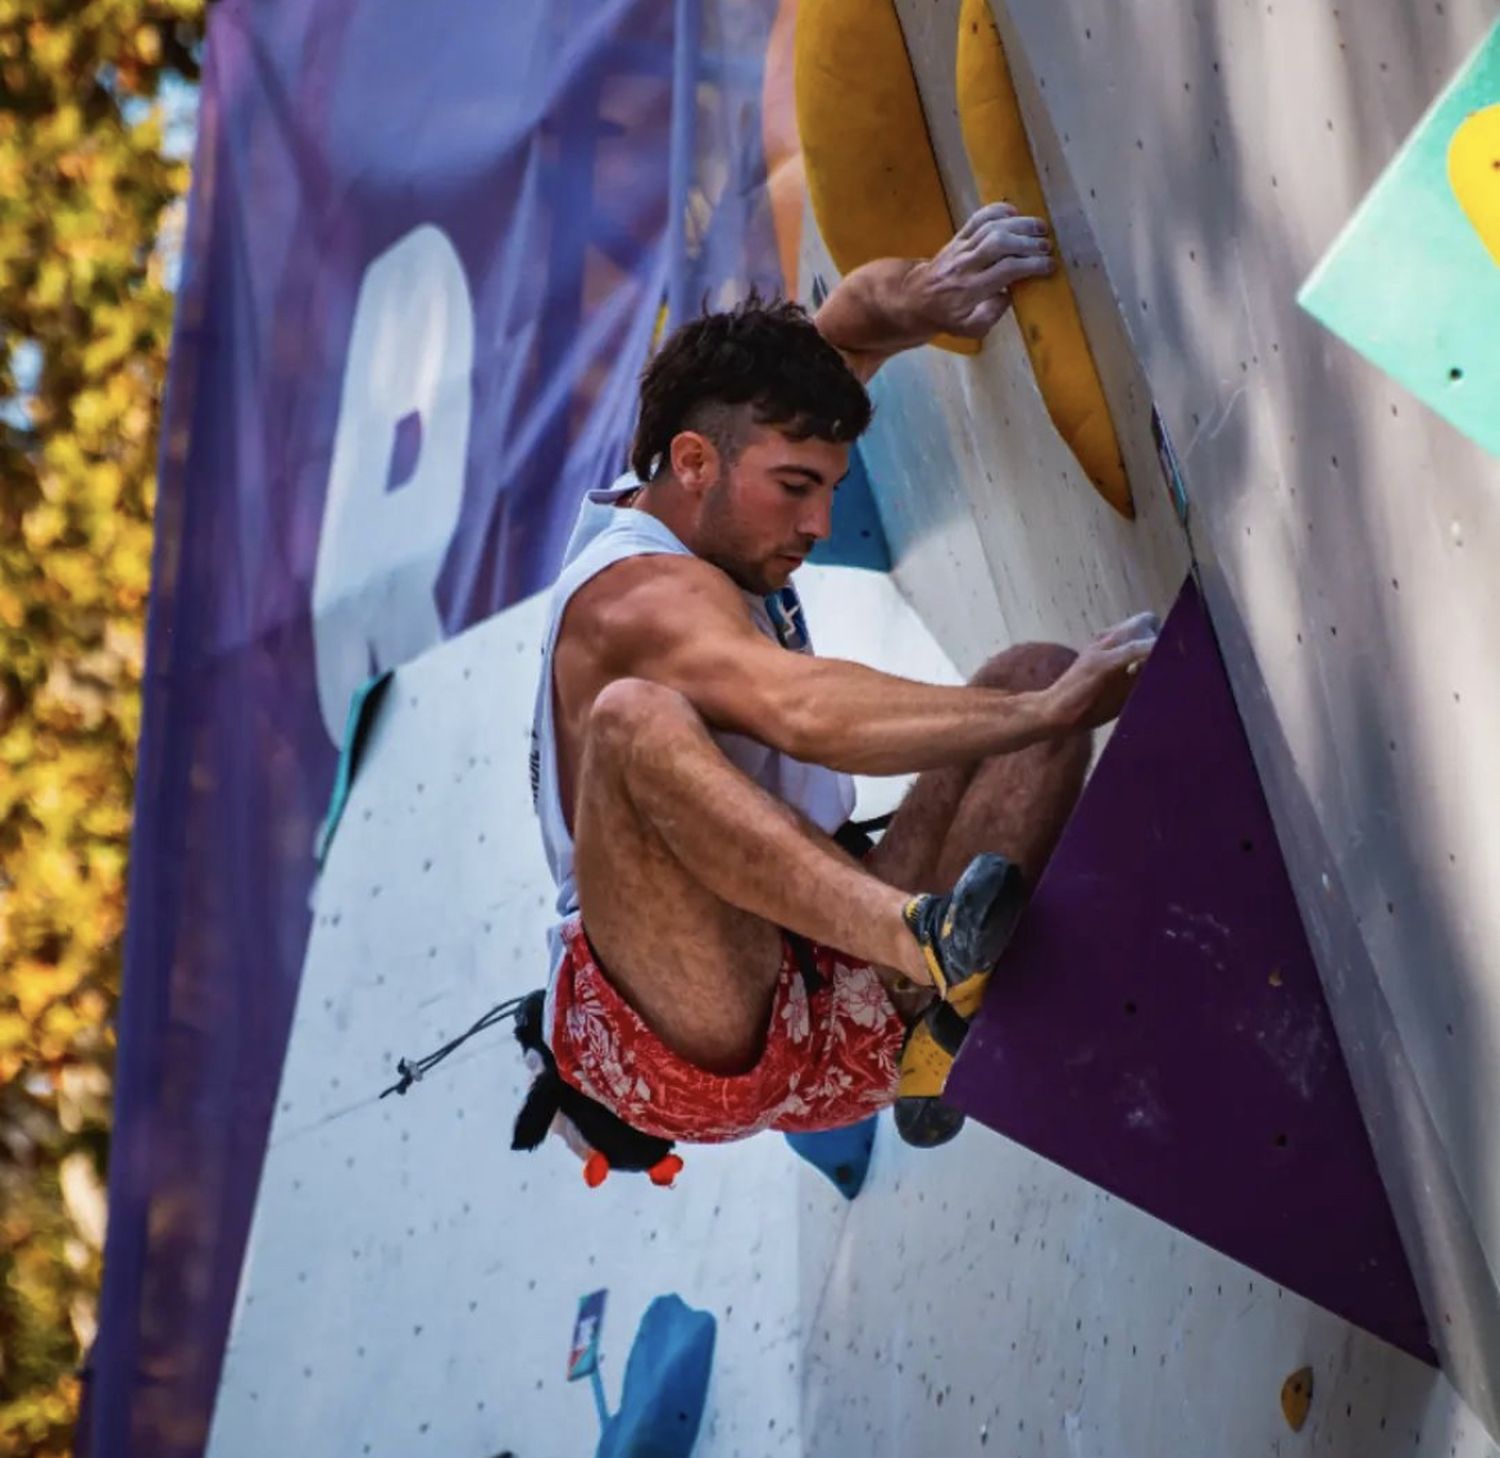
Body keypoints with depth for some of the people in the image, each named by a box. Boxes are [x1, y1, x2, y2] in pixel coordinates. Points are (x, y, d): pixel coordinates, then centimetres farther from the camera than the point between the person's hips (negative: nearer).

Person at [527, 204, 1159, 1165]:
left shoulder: (703, 514, 13)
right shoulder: (642, 593, -14)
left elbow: (847, 329, 20)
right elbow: (804, 711, -33)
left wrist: (919, 300, -4)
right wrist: (1052, 712, -37)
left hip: (839, 1029, 9)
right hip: (694, 1044, -9)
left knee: (1033, 673, 1)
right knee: (637, 717, -35)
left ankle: (940, 1039, -20)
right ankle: (924, 946, -53)